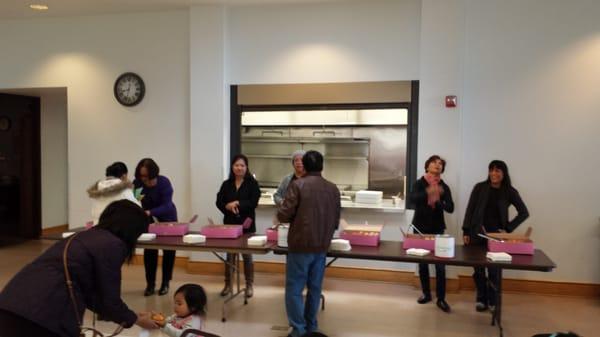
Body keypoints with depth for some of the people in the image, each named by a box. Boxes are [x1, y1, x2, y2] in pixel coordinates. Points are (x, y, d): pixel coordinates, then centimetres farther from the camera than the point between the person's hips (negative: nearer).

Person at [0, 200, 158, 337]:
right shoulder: (113, 245, -6)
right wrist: (136, 319, 17)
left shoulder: (88, 235, 21)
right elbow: (109, 300, -1)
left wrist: (127, 316, 32)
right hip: (42, 314, -9)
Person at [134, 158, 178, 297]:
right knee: (149, 250, -4)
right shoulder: (137, 183, -19)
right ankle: (150, 283, 7)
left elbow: (167, 206, -35)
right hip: (148, 220, 2)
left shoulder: (164, 182, -28)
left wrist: (150, 212, -50)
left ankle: (165, 283, 17)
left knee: (168, 250, 4)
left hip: (167, 219, -2)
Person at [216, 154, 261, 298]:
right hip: (229, 224, 3)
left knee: (247, 255, 3)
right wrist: (228, 207, -17)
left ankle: (249, 285, 16)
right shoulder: (226, 184, 7)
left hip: (247, 225, -3)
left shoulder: (252, 184, -2)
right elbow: (219, 202, 2)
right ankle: (228, 285, 21)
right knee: (229, 255, 8)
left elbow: (253, 203, -12)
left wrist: (237, 204, -19)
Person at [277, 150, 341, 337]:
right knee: (315, 288, 16)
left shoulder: (297, 185, -10)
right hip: (321, 246, 5)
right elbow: (336, 221, 12)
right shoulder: (333, 188, 5)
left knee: (294, 289, 4)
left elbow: (283, 215, -13)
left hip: (300, 245, -5)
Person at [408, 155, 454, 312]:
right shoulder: (419, 184, -3)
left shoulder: (444, 187, 1)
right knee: (422, 263, 9)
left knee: (440, 265, -4)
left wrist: (439, 201, -28)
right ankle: (426, 294, 25)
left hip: (438, 229, 0)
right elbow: (411, 198, -22)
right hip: (420, 228, 0)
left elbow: (450, 208, -7)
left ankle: (441, 299, 5)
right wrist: (428, 192, -40)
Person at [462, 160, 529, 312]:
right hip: (476, 232, 1)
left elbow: (524, 213, 5)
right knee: (478, 268, 5)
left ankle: (493, 302, 16)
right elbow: (470, 210, 1)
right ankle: (481, 299, 20)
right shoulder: (480, 187, 2)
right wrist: (466, 231, -4)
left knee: (494, 270, 0)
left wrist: (508, 228, -2)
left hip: (496, 235, 0)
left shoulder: (510, 192, 2)